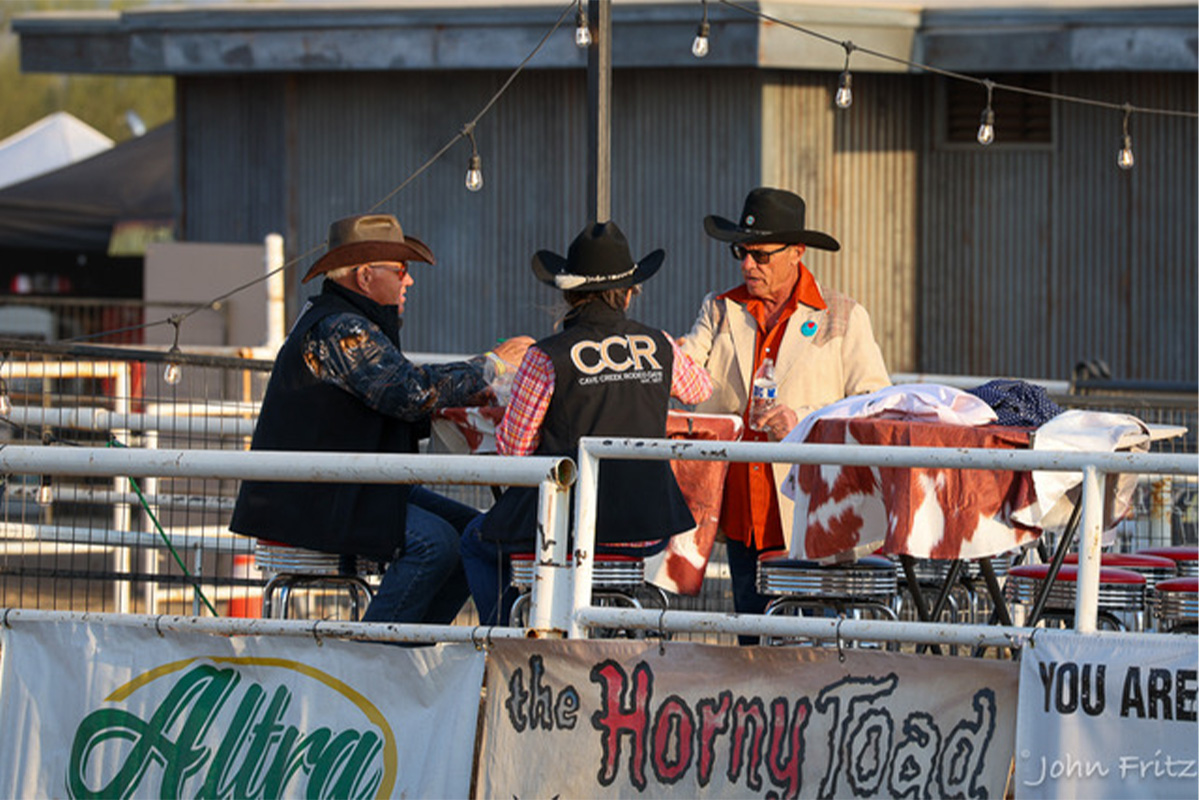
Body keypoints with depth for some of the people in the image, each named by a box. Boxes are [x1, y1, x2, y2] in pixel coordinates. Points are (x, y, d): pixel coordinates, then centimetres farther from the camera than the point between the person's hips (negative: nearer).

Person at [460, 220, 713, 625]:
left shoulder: (547, 356, -11)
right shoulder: (660, 348, 1)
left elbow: (512, 447, -5)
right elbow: (699, 389, 24)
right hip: (648, 528, 4)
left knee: (479, 544, 24)